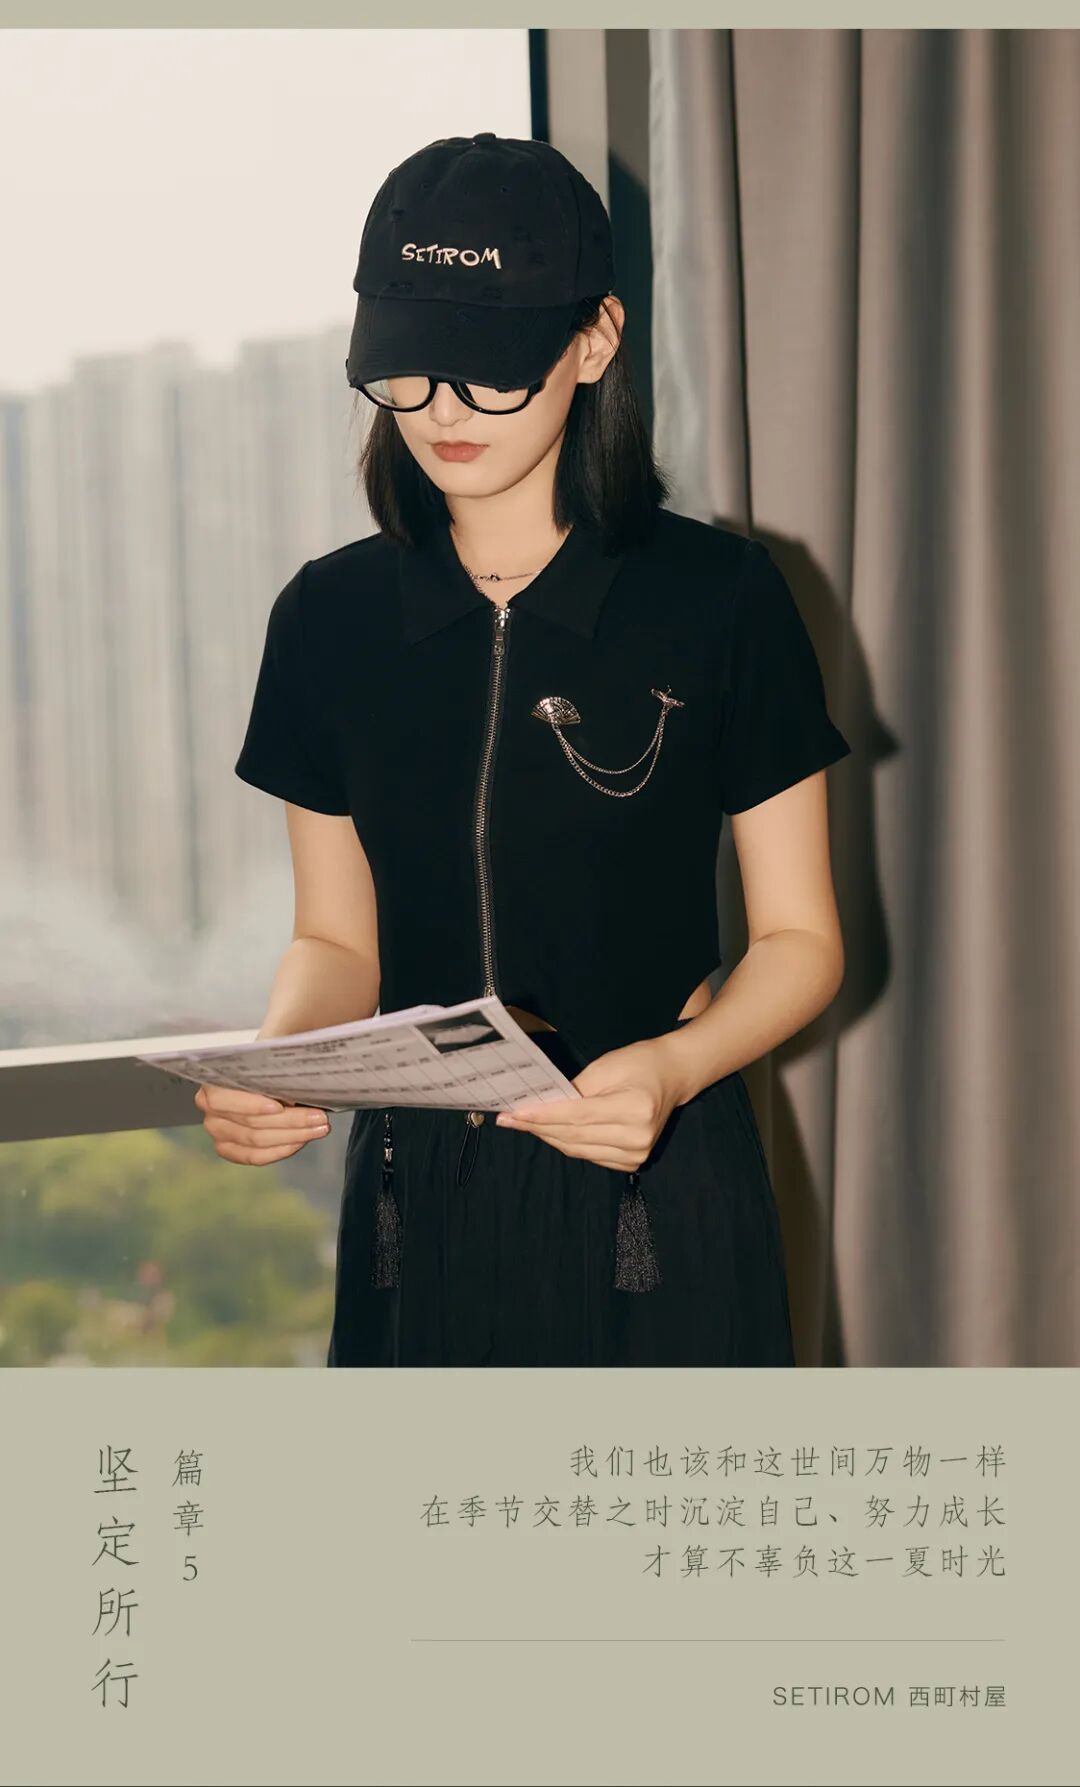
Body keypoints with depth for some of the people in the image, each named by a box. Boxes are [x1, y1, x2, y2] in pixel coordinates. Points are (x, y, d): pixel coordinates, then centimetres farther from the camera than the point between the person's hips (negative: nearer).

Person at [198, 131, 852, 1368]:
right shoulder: (332, 617, 3)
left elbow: (799, 941, -3)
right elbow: (336, 940, 9)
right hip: (419, 1197, 3)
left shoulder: (719, 601, -7)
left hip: (659, 1186, -2)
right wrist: (270, 1062, -13)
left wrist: (676, 1068, -22)